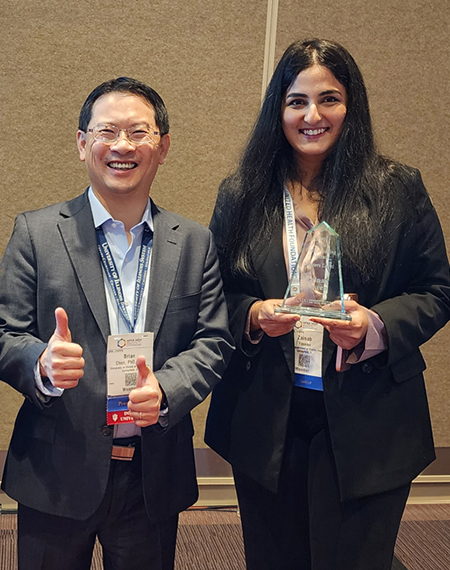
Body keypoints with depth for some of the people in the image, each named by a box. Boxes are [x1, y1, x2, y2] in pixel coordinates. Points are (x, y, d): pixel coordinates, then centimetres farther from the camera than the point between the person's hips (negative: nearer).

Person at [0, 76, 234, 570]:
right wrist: (44, 366, -26)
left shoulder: (195, 243, 4)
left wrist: (165, 390, -18)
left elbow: (213, 343, 0)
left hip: (155, 481, 2)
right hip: (58, 475, -1)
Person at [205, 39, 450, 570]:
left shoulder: (399, 189, -2)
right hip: (264, 423, 2)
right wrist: (252, 317, -14)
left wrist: (375, 325, -19)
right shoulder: (241, 196, 4)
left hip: (366, 427, -2)